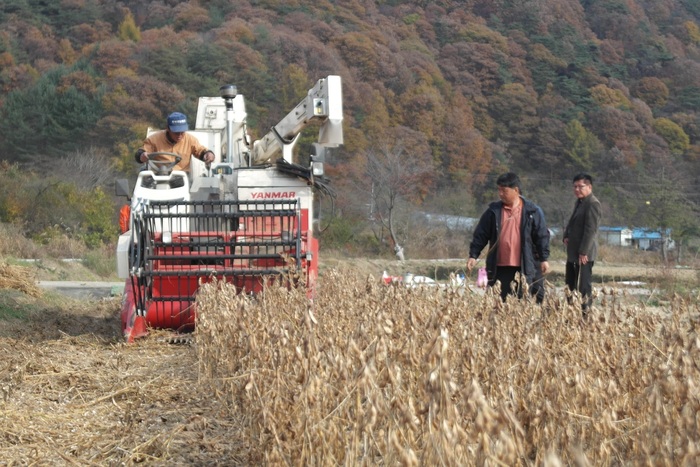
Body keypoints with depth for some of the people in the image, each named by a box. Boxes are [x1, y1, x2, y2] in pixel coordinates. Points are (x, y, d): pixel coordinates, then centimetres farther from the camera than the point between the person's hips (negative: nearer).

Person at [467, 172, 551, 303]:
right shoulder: (493, 211, 6)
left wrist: (544, 259, 2)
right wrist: (473, 255, 4)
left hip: (523, 268, -2)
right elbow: (481, 234, 9)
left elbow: (541, 235, 5)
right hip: (499, 268, 2)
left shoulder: (532, 211, 2)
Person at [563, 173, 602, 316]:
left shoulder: (592, 204, -13)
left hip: (584, 255, -10)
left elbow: (590, 229, -19)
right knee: (570, 286, 14)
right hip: (572, 254, 10)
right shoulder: (579, 202, 17)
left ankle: (586, 314, -5)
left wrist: (583, 252, -21)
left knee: (583, 287, -8)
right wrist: (566, 236, 7)